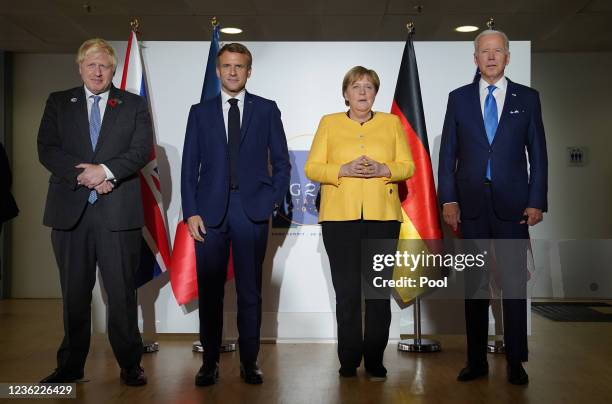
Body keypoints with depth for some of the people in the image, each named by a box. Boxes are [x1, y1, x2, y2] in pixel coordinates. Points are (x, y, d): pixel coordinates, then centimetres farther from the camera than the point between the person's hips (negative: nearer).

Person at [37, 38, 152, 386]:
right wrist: (83, 175, -12)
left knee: (123, 292, 2)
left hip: (118, 211, -2)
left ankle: (130, 364, 14)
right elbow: (47, 149, 2)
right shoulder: (58, 103, 13)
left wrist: (106, 170, -16)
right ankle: (71, 366, 21)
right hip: (71, 210, 2)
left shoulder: (135, 105, 9)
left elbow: (142, 150, -2)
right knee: (74, 293, 10)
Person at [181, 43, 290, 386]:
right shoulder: (200, 112, 10)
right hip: (210, 211, 1)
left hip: (252, 211, -1)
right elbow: (189, 167, 6)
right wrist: (191, 212, -2)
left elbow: (281, 161, 9)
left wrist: (274, 200, -1)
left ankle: (250, 362, 16)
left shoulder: (267, 110, 8)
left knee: (250, 291, 5)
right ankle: (210, 362, 17)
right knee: (209, 290, 5)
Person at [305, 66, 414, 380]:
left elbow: (408, 166, 8)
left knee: (379, 289, 2)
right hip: (340, 216, -1)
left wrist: (383, 169, -11)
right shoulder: (329, 123, 10)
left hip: (383, 214, 1)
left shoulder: (391, 123, 13)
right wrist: (344, 170, -13)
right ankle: (349, 361, 11)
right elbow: (312, 168, 3)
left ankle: (375, 360, 13)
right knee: (347, 290, -1)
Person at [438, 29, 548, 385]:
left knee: (514, 282, 2)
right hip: (471, 204, 1)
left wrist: (537, 202, -3)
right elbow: (448, 153, 6)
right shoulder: (459, 98, 8)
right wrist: (448, 199, -3)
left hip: (512, 205, -1)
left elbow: (538, 154, 5)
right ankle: (477, 360, 17)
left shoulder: (528, 98, 7)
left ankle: (516, 362, 13)